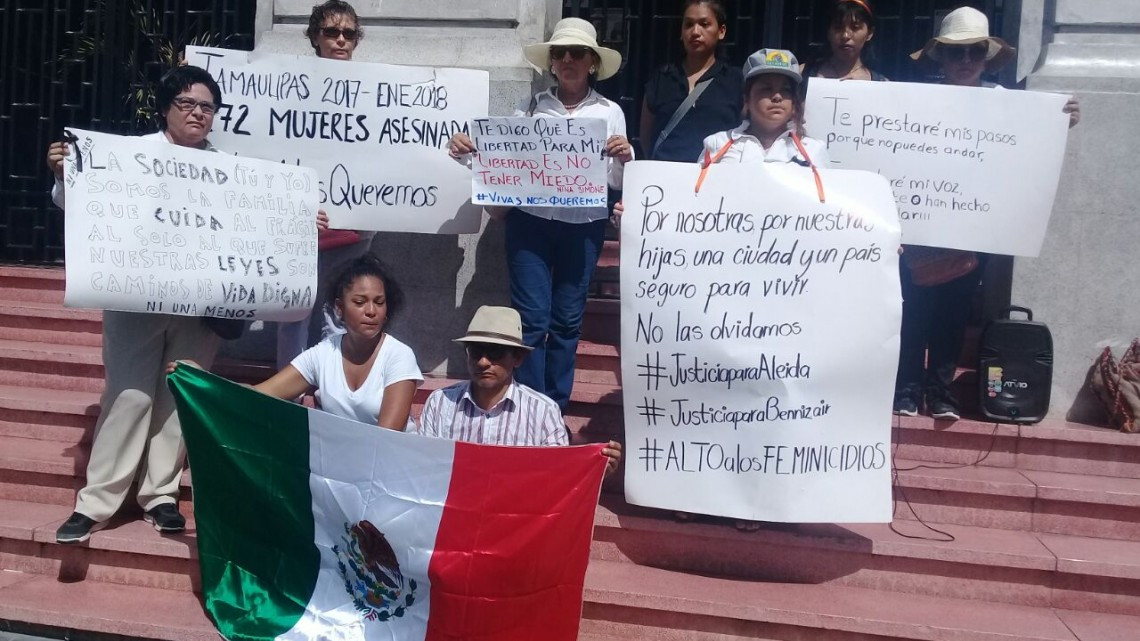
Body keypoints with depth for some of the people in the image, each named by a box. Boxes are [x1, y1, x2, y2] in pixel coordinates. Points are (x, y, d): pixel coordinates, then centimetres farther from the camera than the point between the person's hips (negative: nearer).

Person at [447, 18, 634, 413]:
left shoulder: (610, 112, 5)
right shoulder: (531, 108, 4)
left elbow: (617, 183, 6)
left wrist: (625, 158, -14)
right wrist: (468, 151, -16)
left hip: (584, 227, 1)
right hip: (531, 222, -1)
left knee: (567, 319, 8)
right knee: (531, 318, -3)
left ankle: (555, 408, 21)